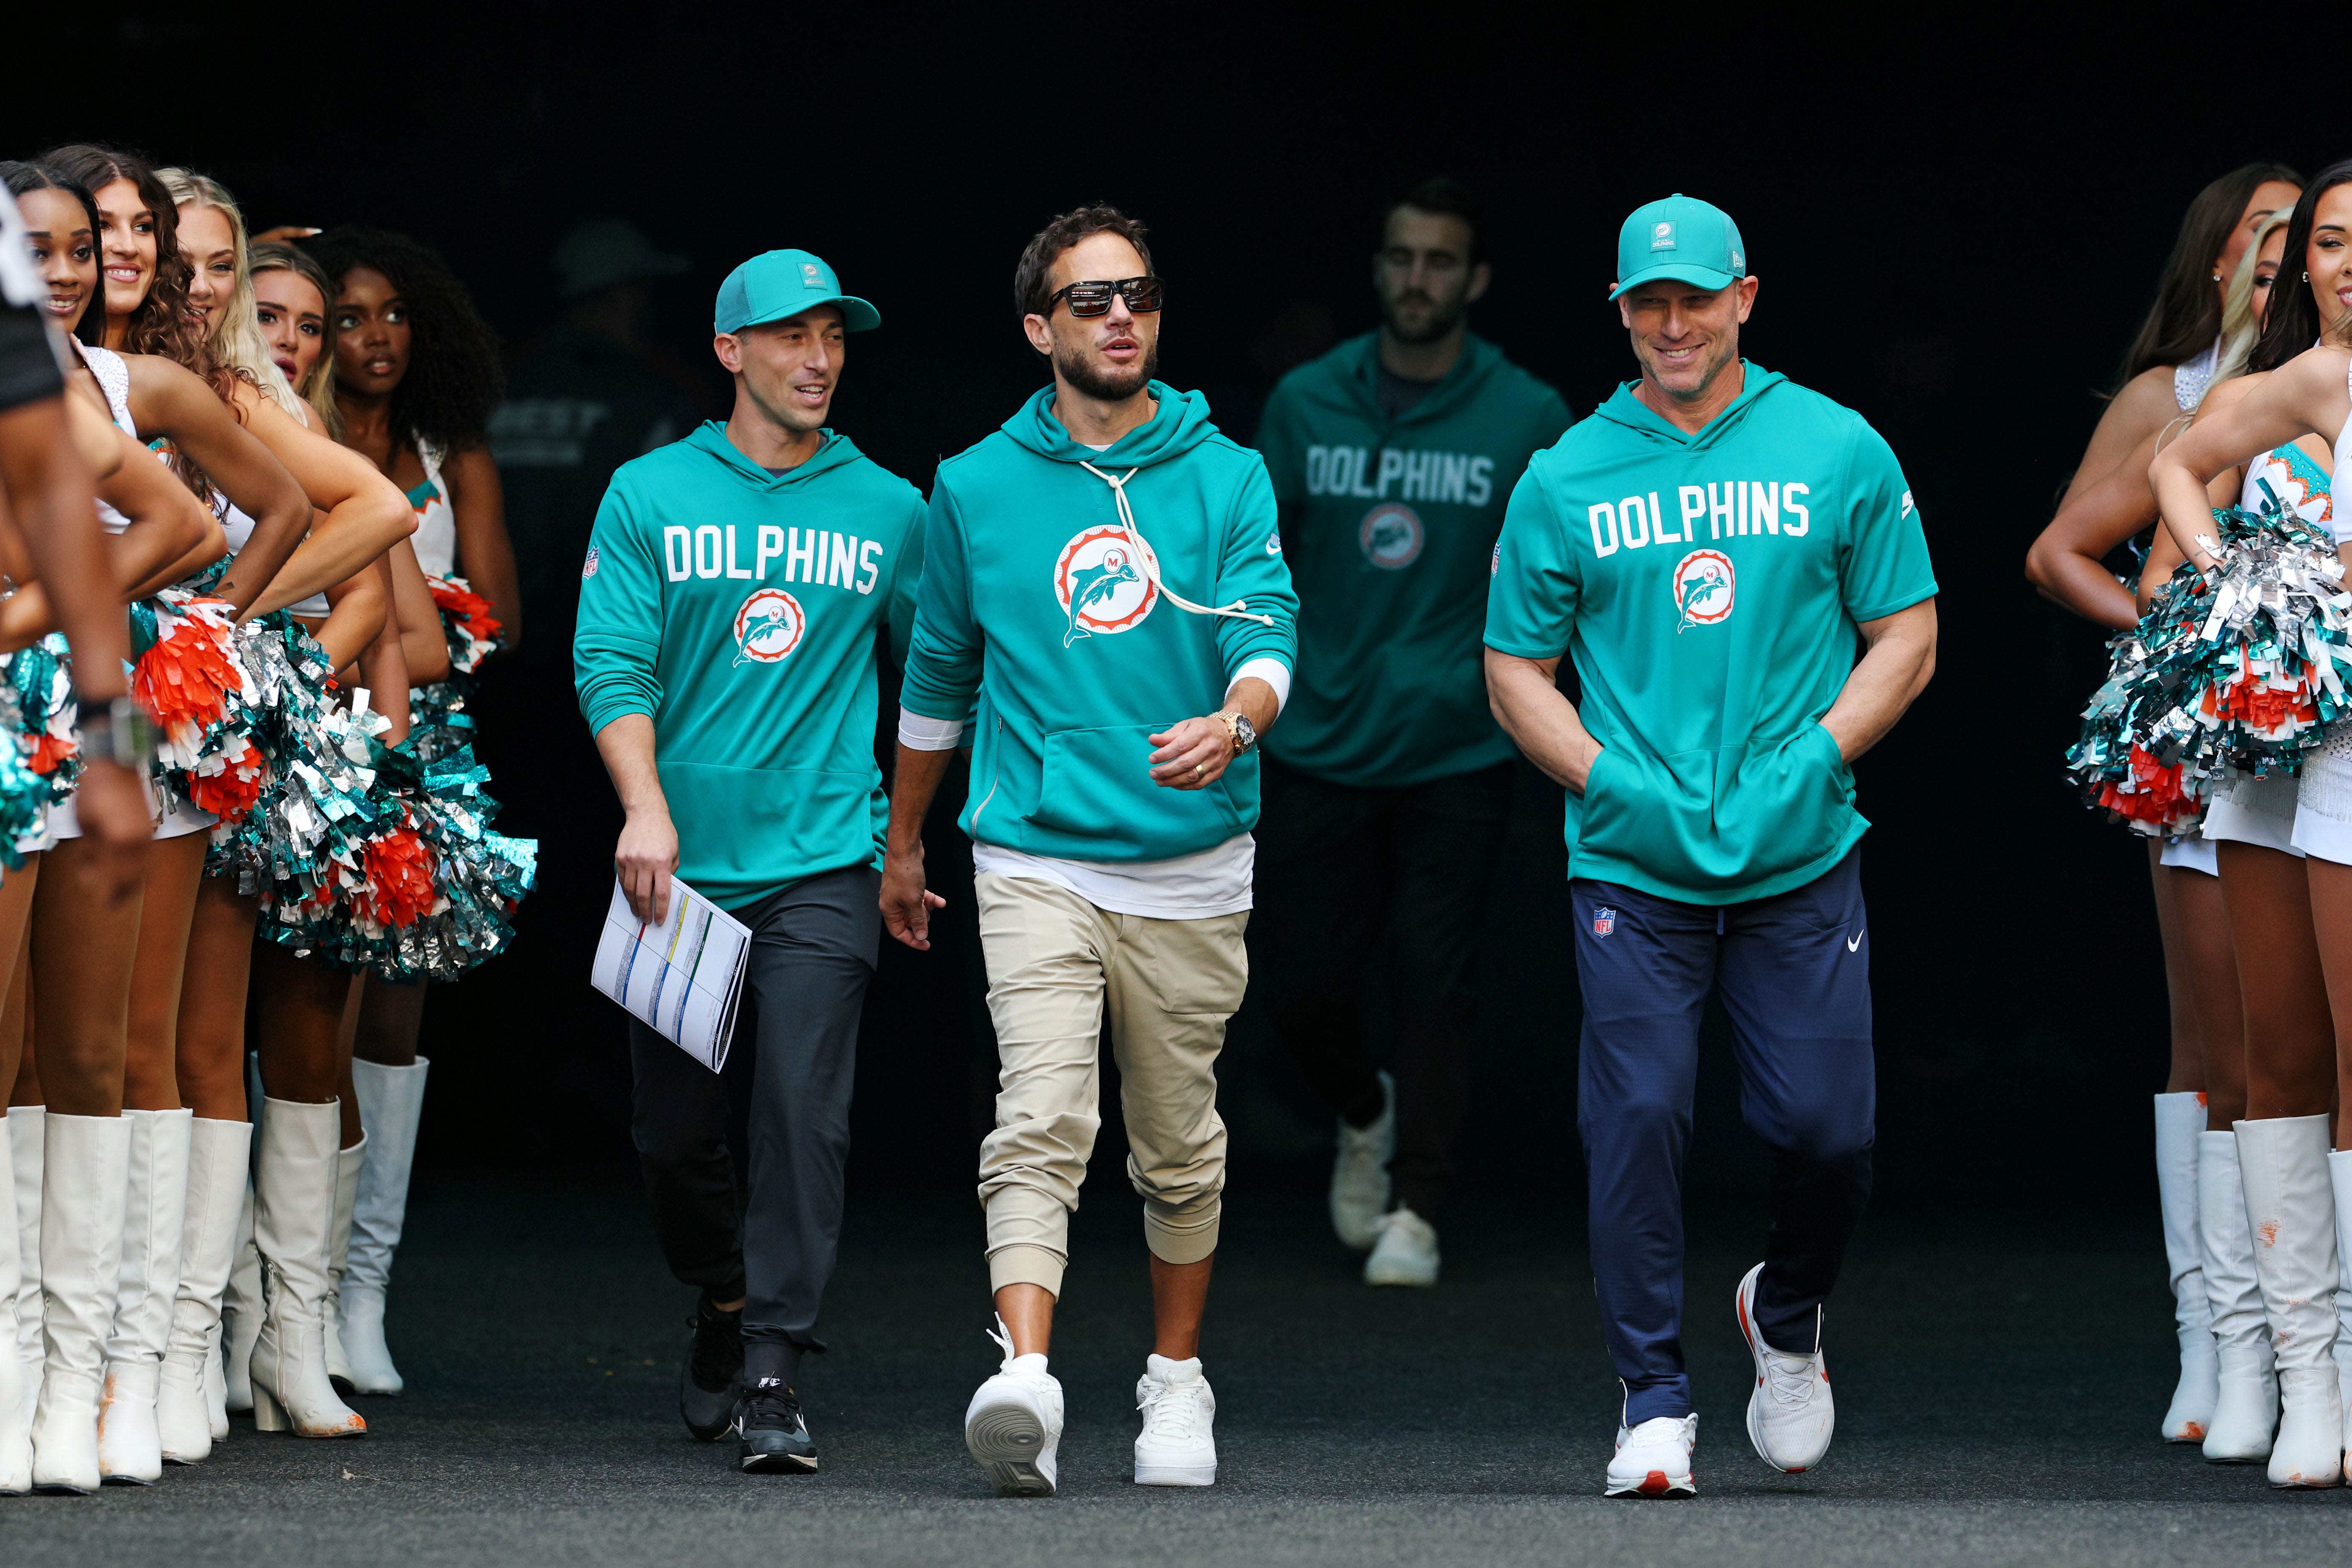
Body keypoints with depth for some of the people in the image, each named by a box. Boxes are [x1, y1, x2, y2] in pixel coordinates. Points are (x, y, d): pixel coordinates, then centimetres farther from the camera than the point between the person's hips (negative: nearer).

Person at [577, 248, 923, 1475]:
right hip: (683, 864, 1)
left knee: (802, 1116, -13)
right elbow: (611, 660, -4)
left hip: (823, 865, -1)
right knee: (673, 1130, 6)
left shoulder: (888, 512, 7)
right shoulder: (650, 497, 4)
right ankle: (723, 1304, 32)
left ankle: (774, 1376, -11)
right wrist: (646, 806, -18)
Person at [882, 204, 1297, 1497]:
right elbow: (938, 676, 18)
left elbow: (1266, 636, -8)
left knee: (1178, 1145, 12)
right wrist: (901, 847, 25)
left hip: (1190, 872, 1)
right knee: (1041, 1122, -18)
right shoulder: (977, 489, 6)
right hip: (1035, 863, -1)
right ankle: (1024, 1381, -31)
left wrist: (1234, 722, -31)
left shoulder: (1227, 477, 4)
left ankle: (1175, 1378, 28)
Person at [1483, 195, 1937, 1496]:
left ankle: (1786, 1317, 29)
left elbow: (1906, 640, 7)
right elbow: (1516, 671, 9)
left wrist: (1809, 764, -6)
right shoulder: (1565, 481, 5)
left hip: (1801, 860, 0)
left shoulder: (1838, 452, 5)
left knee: (1826, 1130, -1)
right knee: (1638, 1121, -7)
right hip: (1632, 862, 0)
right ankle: (1654, 1400, 3)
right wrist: (1616, 783, -6)